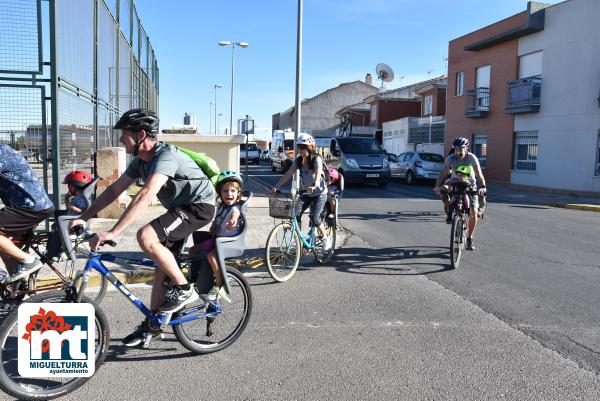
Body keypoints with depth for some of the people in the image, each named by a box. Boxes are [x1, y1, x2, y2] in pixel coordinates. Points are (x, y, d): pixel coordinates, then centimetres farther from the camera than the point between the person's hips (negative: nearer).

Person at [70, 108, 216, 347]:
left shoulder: (165, 156, -26)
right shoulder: (140, 160, 3)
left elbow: (145, 197, -38)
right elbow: (114, 190, 6)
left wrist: (112, 233, -42)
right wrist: (83, 218, -1)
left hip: (199, 206, -9)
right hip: (180, 208, 9)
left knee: (146, 237, -26)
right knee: (162, 265, 9)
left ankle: (184, 289, -11)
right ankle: (152, 325, 23)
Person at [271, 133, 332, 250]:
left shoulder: (316, 159, -18)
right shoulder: (298, 160, -2)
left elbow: (318, 173, -35)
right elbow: (288, 174, -9)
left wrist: (315, 185, -55)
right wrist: (276, 186, -20)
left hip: (319, 193, -5)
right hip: (305, 193, 5)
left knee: (314, 217, -17)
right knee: (296, 214, -12)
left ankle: (326, 239, 5)